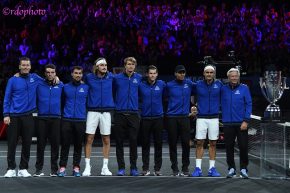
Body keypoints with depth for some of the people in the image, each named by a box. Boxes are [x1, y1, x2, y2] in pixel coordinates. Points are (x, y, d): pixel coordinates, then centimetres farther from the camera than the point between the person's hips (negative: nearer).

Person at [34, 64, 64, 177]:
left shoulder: (60, 86, 8)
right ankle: (39, 169, 7)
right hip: (42, 118, 0)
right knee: (40, 144, 1)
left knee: (55, 144, 0)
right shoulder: (39, 85, 7)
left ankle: (54, 169, 7)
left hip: (56, 119, 0)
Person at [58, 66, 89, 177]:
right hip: (67, 120, 0)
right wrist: (61, 113, 12)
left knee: (78, 145, 4)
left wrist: (87, 115, 8)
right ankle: (62, 167, 1)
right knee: (65, 145, -2)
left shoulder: (86, 88, 6)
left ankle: (76, 168, 11)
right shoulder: (66, 87, 8)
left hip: (81, 120, 0)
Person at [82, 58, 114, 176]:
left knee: (106, 140, 5)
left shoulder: (110, 77, 4)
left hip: (106, 112, 2)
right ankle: (87, 167, 4)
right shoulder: (89, 77, 0)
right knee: (89, 139, -4)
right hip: (93, 111, -2)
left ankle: (105, 167, 13)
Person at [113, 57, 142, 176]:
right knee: (119, 142, 2)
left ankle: (133, 167, 9)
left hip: (134, 114, 0)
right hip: (119, 114, 0)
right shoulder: (117, 78, 2)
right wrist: (114, 104, 10)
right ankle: (121, 168, 10)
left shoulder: (139, 78, 5)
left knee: (133, 141, 1)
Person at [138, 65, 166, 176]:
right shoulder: (141, 85, 0)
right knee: (145, 144, 4)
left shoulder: (161, 84, 1)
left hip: (158, 118, 0)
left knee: (158, 144, 3)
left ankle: (157, 169, 11)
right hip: (145, 118, 0)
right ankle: (145, 169, 11)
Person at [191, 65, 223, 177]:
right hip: (201, 117, 0)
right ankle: (198, 168, 3)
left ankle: (212, 168, 11)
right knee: (199, 143, -1)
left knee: (213, 143, 5)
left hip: (214, 118, 0)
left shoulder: (219, 85, 1)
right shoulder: (198, 85, 1)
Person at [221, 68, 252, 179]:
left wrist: (246, 121, -10)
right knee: (229, 147, 6)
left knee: (243, 146, -1)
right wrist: (223, 118, -1)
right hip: (228, 123, 2)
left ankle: (243, 169, 9)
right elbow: (221, 105, 10)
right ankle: (231, 169, 16)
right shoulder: (223, 89, 6)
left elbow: (249, 105, -3)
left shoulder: (244, 88, 0)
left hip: (241, 123, -2)